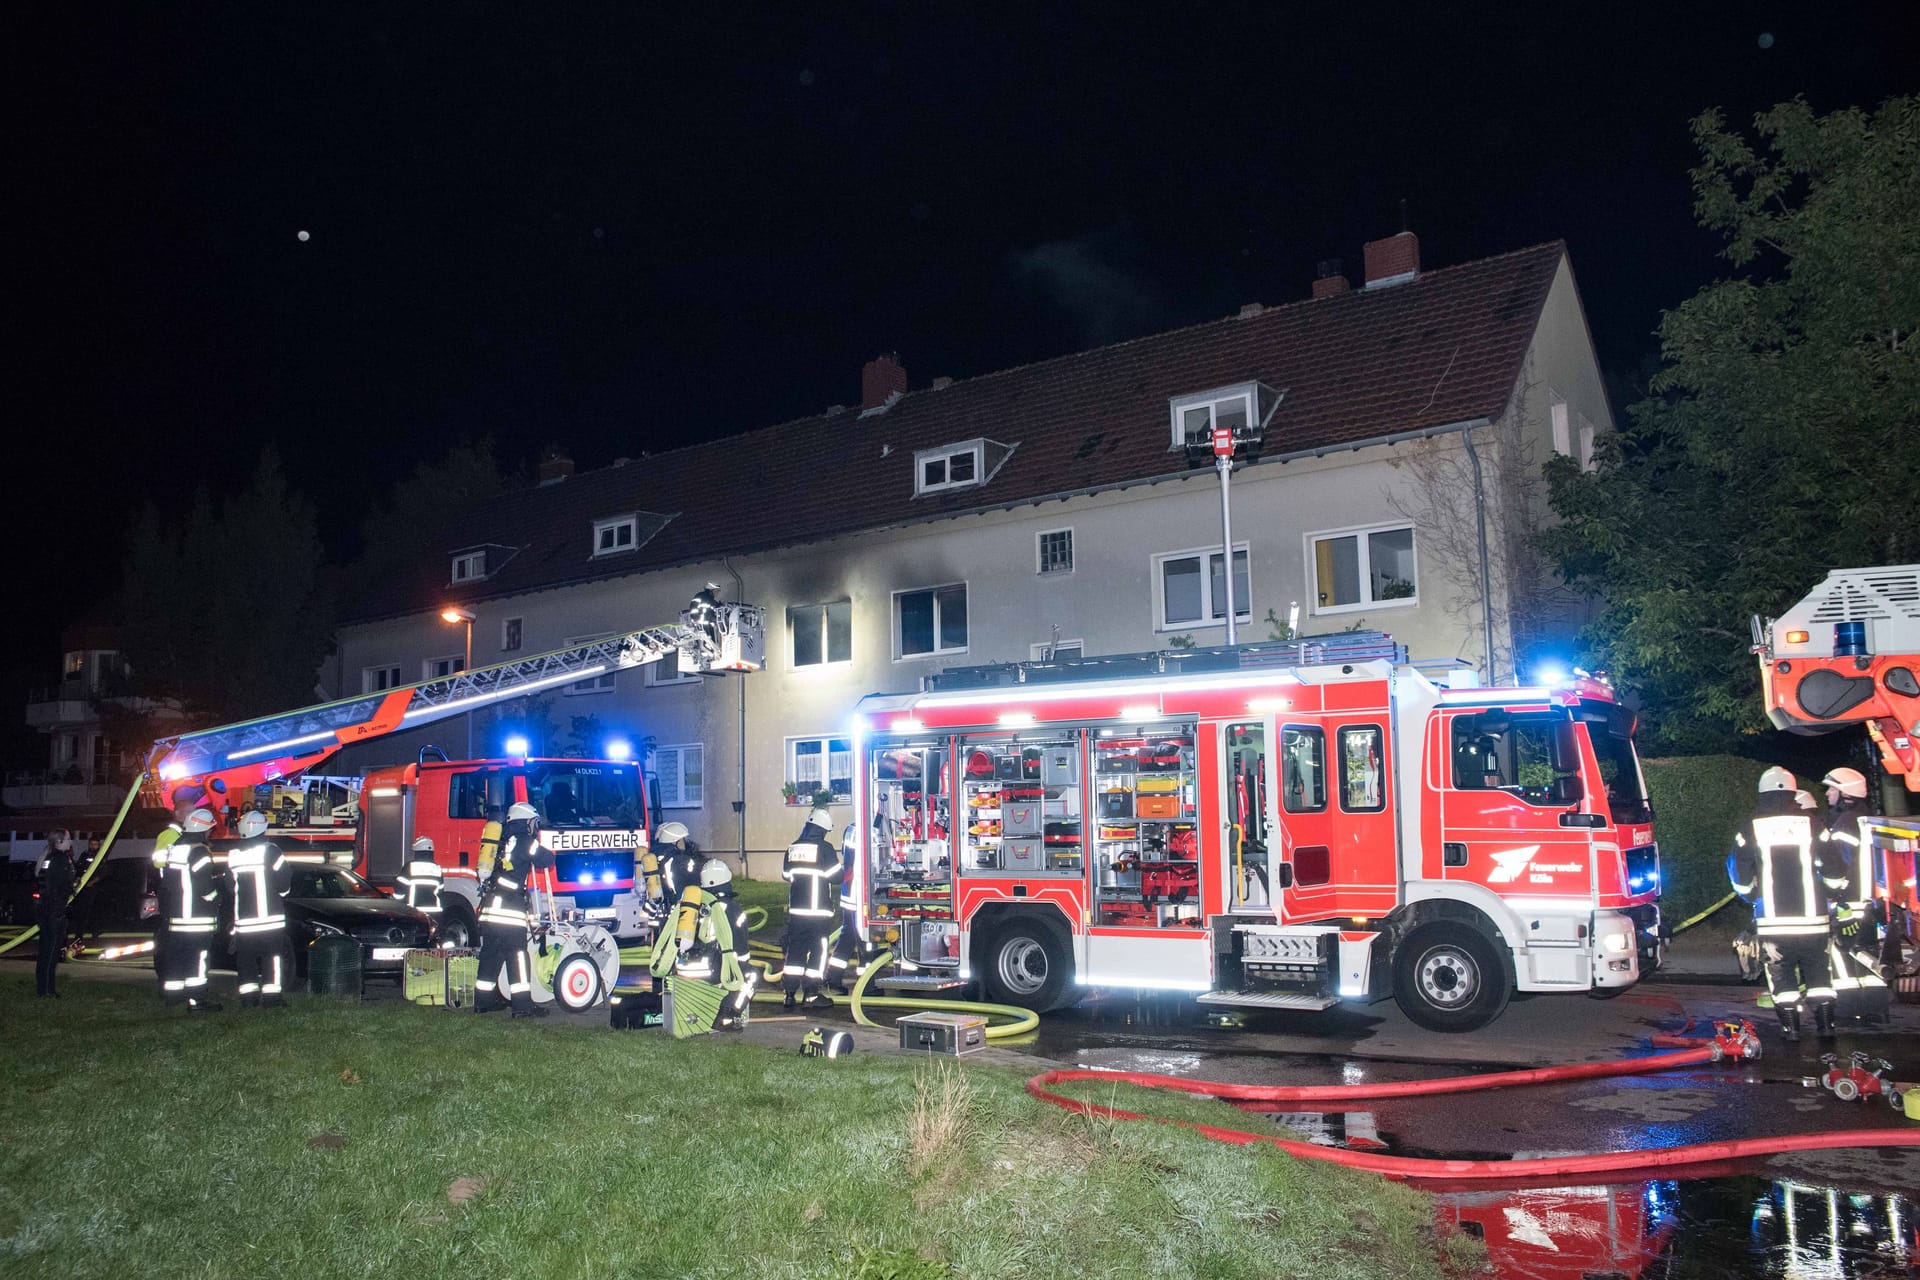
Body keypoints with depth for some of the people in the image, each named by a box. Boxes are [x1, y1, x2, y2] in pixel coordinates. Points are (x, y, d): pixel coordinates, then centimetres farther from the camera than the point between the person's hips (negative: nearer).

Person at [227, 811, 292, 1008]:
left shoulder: (233, 855, 4)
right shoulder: (270, 851, -10)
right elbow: (284, 883, -12)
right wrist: (283, 893, 8)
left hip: (243, 919, 4)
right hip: (270, 917, -4)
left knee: (246, 959, 12)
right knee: (273, 957, 2)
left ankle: (249, 997, 10)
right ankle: (272, 996, -1)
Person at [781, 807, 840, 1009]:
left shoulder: (793, 848, 6)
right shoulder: (824, 848, -10)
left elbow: (786, 874, 16)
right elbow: (836, 877, -10)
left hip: (795, 909, 5)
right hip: (819, 910, -5)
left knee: (795, 948, 11)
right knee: (818, 949, 2)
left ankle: (789, 993, 11)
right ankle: (811, 994, 0)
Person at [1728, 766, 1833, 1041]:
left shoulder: (1749, 830, -2)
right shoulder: (1812, 825, -2)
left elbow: (1741, 880, 2)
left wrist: (1752, 896, 22)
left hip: (1772, 921, -1)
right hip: (1812, 918, 1)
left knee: (1781, 974, 10)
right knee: (1818, 971, 15)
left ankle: (1790, 1026, 9)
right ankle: (1825, 1023, 14)